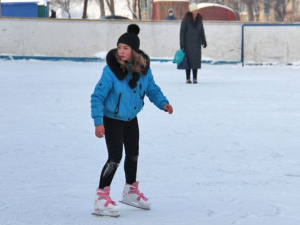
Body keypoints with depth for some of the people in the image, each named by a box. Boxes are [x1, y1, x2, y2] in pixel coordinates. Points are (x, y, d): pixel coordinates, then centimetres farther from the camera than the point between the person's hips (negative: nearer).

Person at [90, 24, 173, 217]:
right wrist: (98, 121, -30)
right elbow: (97, 96, -24)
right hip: (112, 120, -6)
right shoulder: (111, 70, -28)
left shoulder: (144, 69, -14)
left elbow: (152, 89, 2)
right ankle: (102, 197, -4)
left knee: (133, 155, 20)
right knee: (115, 158, -14)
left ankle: (131, 190, 42)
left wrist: (163, 103, -15)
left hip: (131, 119, 6)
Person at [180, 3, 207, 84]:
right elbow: (182, 32, -6)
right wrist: (182, 44, -9)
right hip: (188, 43, -4)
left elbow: (201, 31, 14)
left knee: (196, 61, 3)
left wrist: (204, 42, 10)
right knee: (188, 60, -2)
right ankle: (188, 78, 6)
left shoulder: (199, 19, 6)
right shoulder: (185, 19, -7)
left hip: (197, 43, 4)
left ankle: (195, 78, 9)